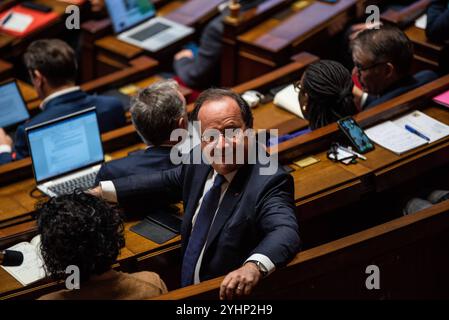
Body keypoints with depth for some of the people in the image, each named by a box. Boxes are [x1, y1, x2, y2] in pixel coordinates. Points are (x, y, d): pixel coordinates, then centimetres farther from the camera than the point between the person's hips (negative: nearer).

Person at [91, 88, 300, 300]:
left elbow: (286, 232, -36)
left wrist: (254, 266, -56)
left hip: (228, 295, -6)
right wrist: (100, 192, 20)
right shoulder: (199, 162, 3)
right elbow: (166, 181, 23)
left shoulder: (269, 182, -19)